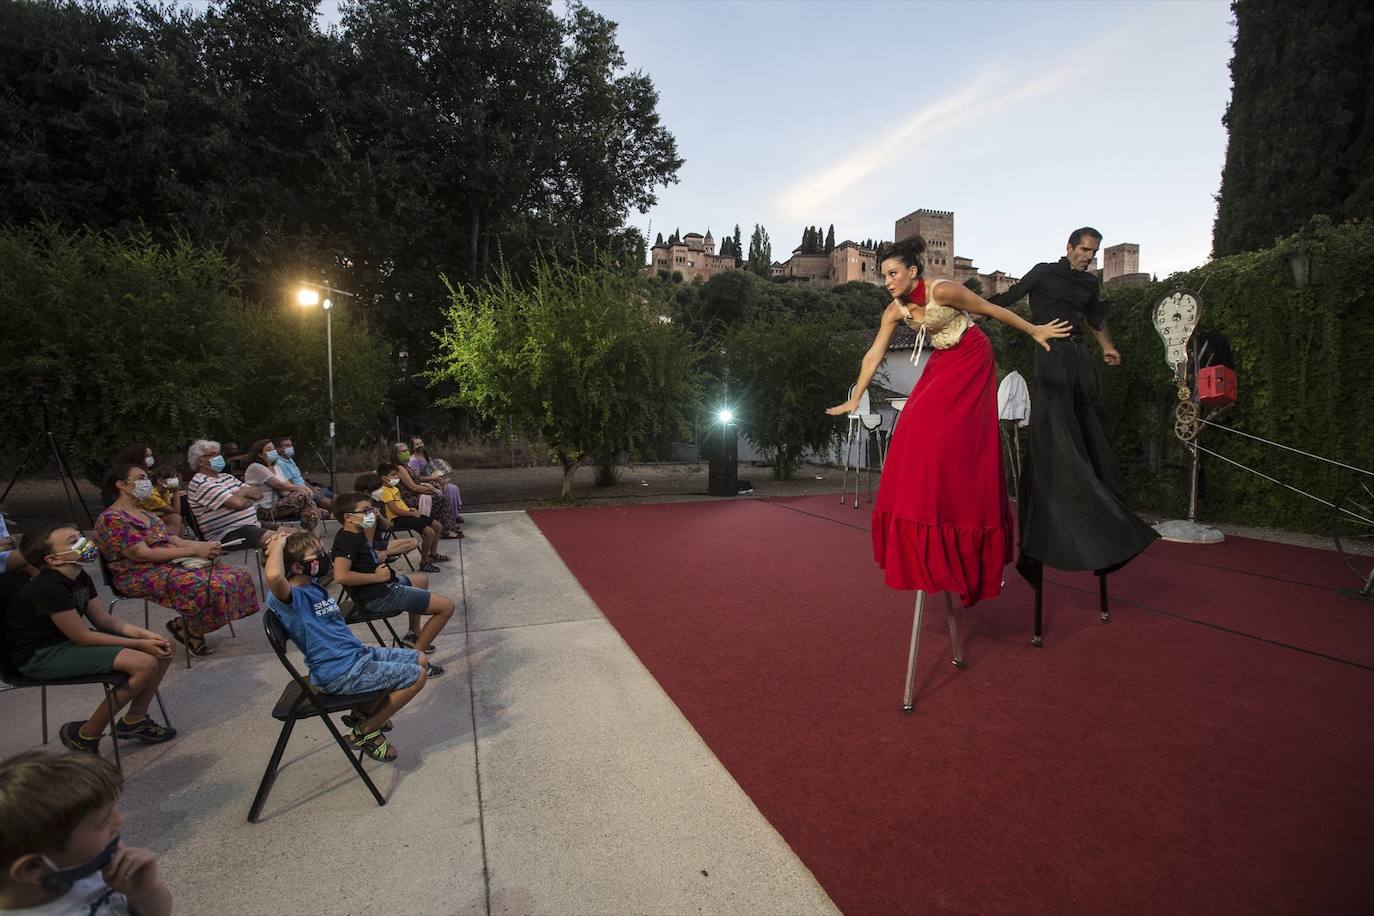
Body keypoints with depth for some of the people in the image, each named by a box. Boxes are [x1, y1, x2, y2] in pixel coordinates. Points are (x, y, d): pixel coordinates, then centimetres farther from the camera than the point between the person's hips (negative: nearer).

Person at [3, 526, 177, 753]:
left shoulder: (80, 578, 4)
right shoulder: (48, 588, -24)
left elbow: (105, 620, 7)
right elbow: (82, 637, -22)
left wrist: (145, 634, -8)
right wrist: (139, 644, -17)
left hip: (69, 640, 9)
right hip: (40, 656, -9)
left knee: (162, 650, 1)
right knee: (145, 663, -25)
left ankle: (134, 720, 15)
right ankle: (85, 735, -7)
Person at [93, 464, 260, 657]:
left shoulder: (146, 514, 20)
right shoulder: (111, 518, -7)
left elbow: (174, 540, 14)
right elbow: (142, 554, -17)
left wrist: (206, 545, -8)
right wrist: (195, 551, -19)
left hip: (171, 565, 9)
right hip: (142, 575, -9)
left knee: (239, 575, -10)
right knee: (212, 586, -32)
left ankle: (188, 628, -2)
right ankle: (184, 628, -5)